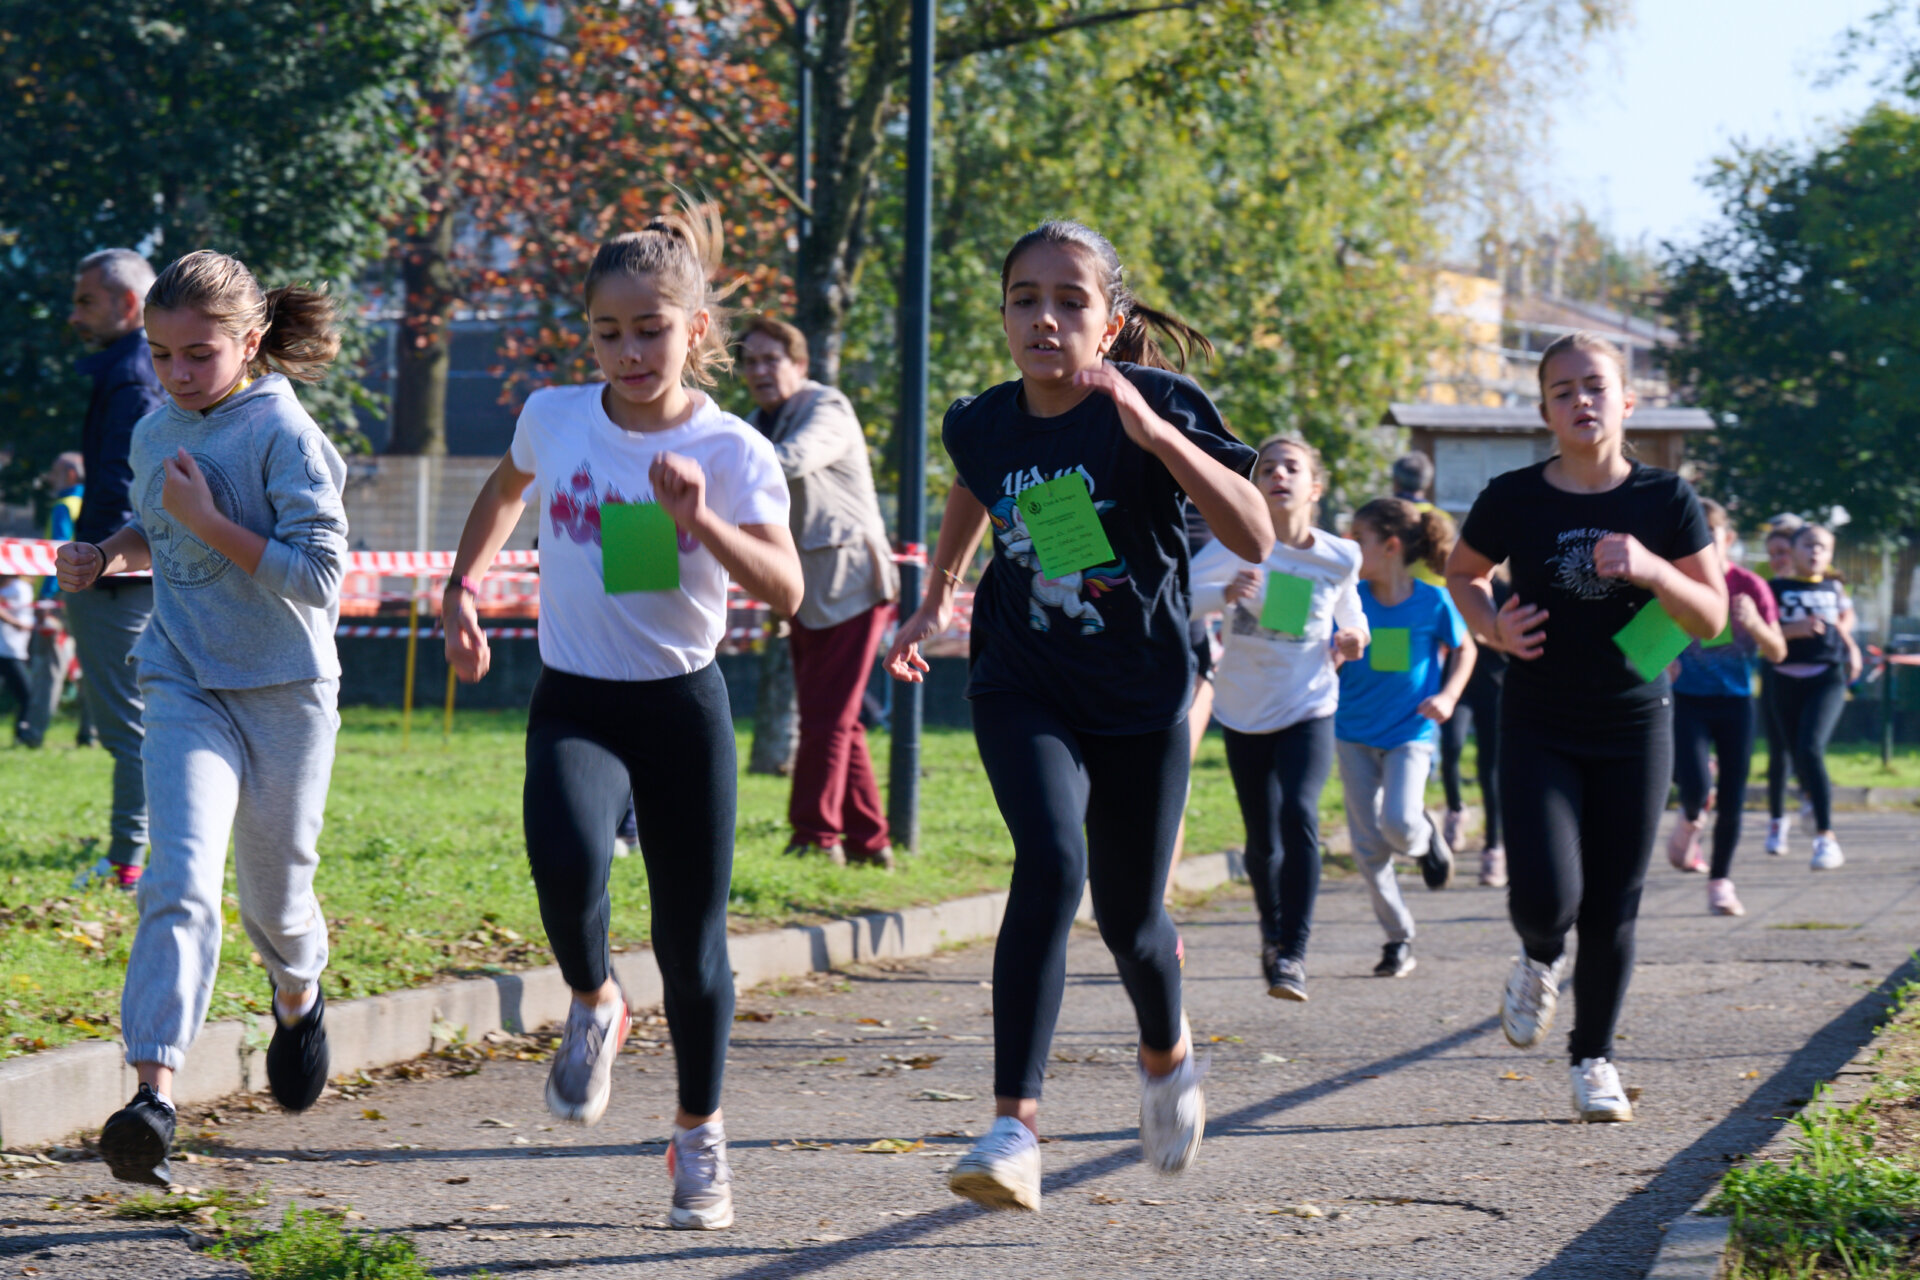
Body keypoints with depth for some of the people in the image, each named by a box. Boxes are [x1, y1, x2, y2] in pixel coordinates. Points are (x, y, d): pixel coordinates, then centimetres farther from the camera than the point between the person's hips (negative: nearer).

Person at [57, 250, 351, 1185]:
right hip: (185, 686, 3)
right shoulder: (156, 434, 7)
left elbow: (318, 576, -18)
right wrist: (110, 555, 4)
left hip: (285, 690, -3)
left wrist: (206, 520, -20)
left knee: (274, 894, 13)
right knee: (181, 880, -17)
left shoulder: (286, 437, -12)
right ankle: (155, 1096, -27)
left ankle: (298, 997, 50)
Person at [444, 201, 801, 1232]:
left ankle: (699, 1140, 27)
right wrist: (463, 588, 16)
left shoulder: (734, 452, -8)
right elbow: (505, 492, 24)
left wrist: (702, 520, -33)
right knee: (568, 861, -30)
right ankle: (594, 1008, 2)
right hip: (575, 700, 1)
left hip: (684, 703, -1)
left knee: (692, 940, 6)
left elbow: (785, 590, -20)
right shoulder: (554, 417, 0)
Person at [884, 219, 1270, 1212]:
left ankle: (1166, 1053, 47)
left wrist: (1157, 435, -37)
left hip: (1141, 700, -1)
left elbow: (1254, 540, -27)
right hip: (1023, 690, 1)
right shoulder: (984, 421, -4)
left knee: (1129, 916, 10)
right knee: (1051, 863, -25)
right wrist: (935, 600, 22)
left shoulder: (1155, 402, -16)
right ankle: (1014, 1125, -29)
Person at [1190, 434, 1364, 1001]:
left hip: (1309, 710, -1)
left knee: (1298, 812, -24)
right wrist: (1224, 594, -31)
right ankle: (1272, 931, 38)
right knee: (1262, 840, 9)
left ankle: (1294, 953, -18)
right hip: (1244, 713, 1)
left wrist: (1350, 638, -5)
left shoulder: (1339, 557, -5)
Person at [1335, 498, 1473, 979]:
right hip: (1356, 734, 3)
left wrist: (1448, 696, -7)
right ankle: (1399, 938, 16)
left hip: (1410, 732, -3)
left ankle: (1427, 839, 13)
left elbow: (1464, 649, 7)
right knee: (1368, 847, 1)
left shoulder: (1433, 603, -10)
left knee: (1400, 822, -24)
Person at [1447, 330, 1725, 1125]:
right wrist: (1491, 627, -5)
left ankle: (1594, 1058, 24)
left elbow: (1712, 618, -2)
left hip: (1635, 729, 1)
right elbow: (1462, 572, 15)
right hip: (1538, 729, -1)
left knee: (1612, 909, 4)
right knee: (1546, 898, -15)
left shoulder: (1666, 502, -4)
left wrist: (1653, 571, -20)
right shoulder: (1513, 500, -4)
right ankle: (1538, 960, 22)